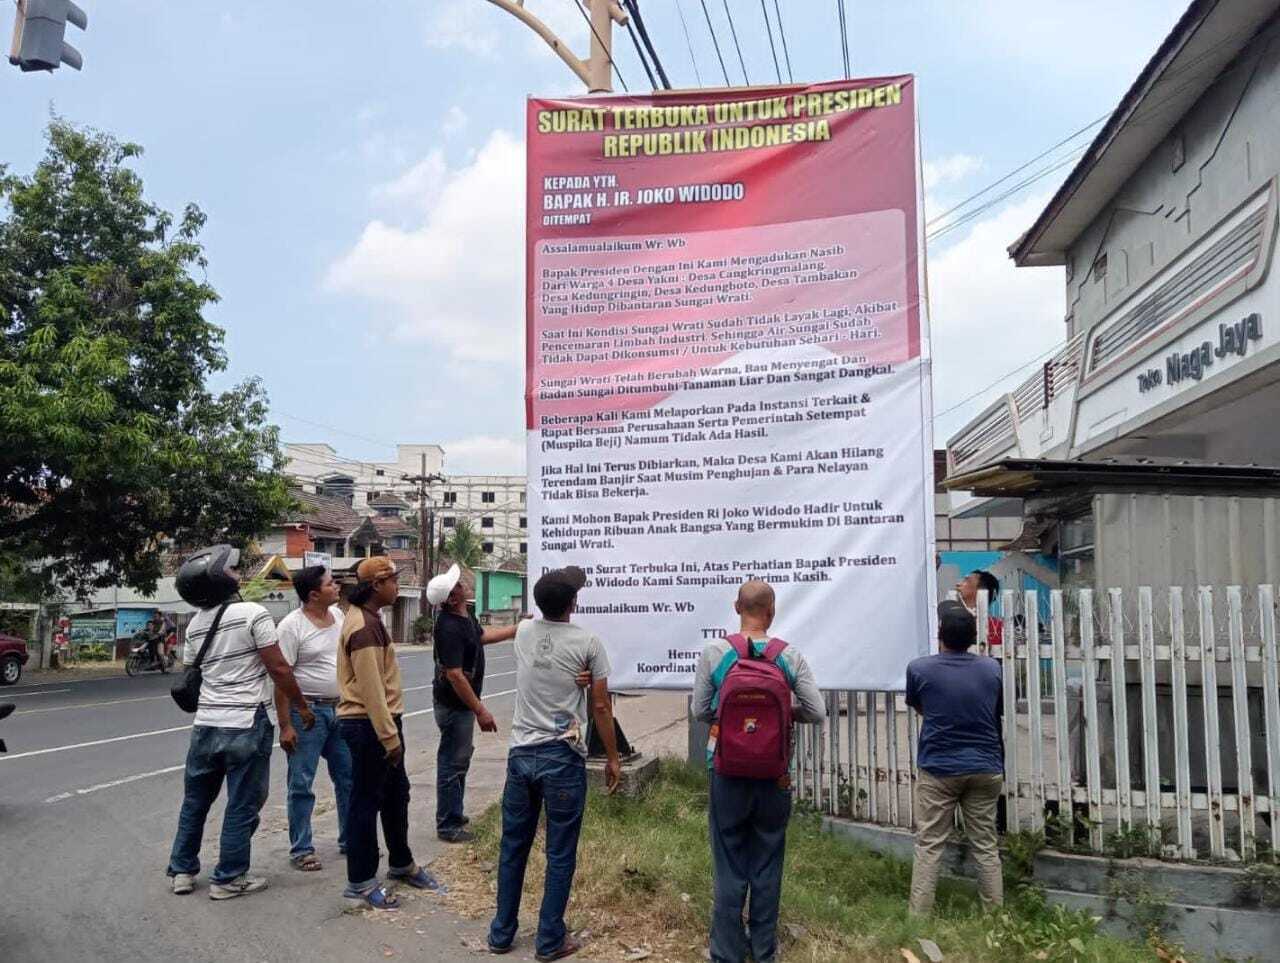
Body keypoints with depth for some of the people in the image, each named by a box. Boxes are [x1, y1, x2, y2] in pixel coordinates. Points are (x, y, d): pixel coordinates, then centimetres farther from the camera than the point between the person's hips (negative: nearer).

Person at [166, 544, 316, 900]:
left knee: (195, 801, 20)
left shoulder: (195, 624, 7)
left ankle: (182, 871, 29)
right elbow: (279, 669, -14)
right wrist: (302, 706, -3)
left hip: (206, 724, 6)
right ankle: (228, 878, 13)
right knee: (242, 806, 6)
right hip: (246, 725, -6)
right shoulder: (253, 613, -14)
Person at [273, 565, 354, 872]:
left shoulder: (338, 615, 5)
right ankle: (301, 850, 14)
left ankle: (349, 841, 26)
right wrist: (285, 725, -18)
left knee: (349, 778, 13)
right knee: (302, 784, 2)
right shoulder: (292, 626, -15)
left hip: (340, 709, 7)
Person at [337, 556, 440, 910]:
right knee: (366, 802, 0)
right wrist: (389, 736, -23)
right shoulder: (363, 626, -21)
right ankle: (360, 883, 11)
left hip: (381, 722, 11)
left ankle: (401, 864, 34)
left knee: (396, 794, 20)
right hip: (367, 725, -11)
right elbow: (370, 689, -25)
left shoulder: (369, 619, 13)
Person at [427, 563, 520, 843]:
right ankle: (448, 826, 13)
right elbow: (455, 675, -29)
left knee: (459, 758, 21)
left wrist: (516, 629, 21)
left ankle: (453, 815, 35)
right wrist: (480, 711, -25)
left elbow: (481, 635, 23)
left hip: (462, 703, 10)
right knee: (453, 763, 1)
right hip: (455, 705, -10)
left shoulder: (465, 616, 2)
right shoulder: (450, 628, -28)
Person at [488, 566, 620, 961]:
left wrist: (554, 592, 42)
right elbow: (600, 708, -6)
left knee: (512, 849, 16)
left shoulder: (523, 632, 1)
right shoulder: (588, 643, -10)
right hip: (564, 759, -4)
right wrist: (612, 758, 4)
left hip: (521, 754, 5)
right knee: (560, 856, 8)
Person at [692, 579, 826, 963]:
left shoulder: (714, 653, -8)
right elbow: (817, 713, -3)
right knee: (767, 866, 15)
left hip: (727, 774, -1)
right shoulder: (790, 656, -7)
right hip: (774, 776, 1)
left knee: (730, 867, 10)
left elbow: (699, 711, -1)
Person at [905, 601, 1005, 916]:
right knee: (986, 846, 11)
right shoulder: (992, 669, 0)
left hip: (938, 770, -3)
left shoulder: (920, 669, -9)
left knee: (929, 847, 3)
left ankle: (919, 917, 5)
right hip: (985, 769, 3)